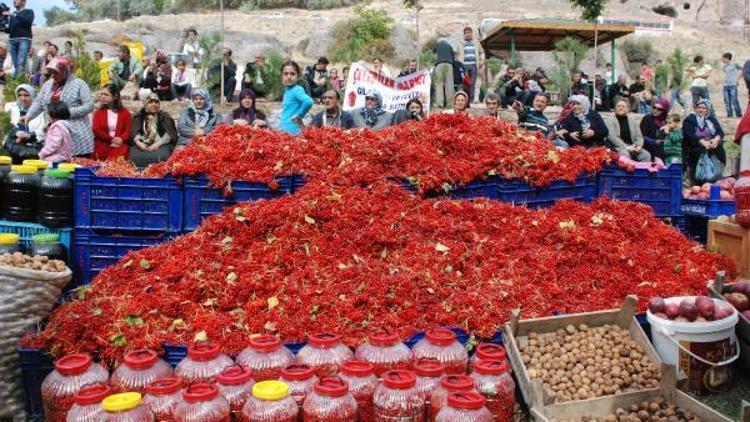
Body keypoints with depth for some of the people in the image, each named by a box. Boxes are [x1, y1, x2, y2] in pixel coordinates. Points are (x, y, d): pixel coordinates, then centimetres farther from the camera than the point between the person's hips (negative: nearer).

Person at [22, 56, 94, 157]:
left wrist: (69, 112, -16)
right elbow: (38, 103, 15)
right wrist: (28, 116, -2)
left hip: (77, 135, -5)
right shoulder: (47, 85, 15)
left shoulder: (79, 84, -3)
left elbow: (89, 106, -10)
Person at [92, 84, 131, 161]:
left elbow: (127, 131, 4)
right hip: (102, 149, 1)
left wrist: (121, 139, -20)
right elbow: (96, 130, 1)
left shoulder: (124, 112, 10)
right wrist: (111, 139, -13)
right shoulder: (98, 112, 13)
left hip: (119, 149, -1)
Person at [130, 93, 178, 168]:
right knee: (135, 156, -27)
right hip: (142, 145, 2)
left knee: (160, 156, -32)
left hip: (161, 145, -1)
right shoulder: (139, 116, 17)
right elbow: (134, 132, 8)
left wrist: (158, 144, -13)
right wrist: (138, 143, -11)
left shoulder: (164, 116, 11)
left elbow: (169, 134, 1)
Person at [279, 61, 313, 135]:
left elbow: (308, 102, -30)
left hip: (292, 131, -8)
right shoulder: (287, 90, 13)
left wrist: (298, 116, -18)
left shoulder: (297, 90, -12)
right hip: (284, 130, 8)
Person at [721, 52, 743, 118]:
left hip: (733, 85, -6)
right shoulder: (725, 67, 15)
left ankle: (739, 115, -2)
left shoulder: (735, 65, -1)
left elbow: (742, 71, 3)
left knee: (734, 101, -10)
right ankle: (729, 115, 7)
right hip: (726, 85, 6)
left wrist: (737, 79, -2)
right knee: (727, 101, 2)